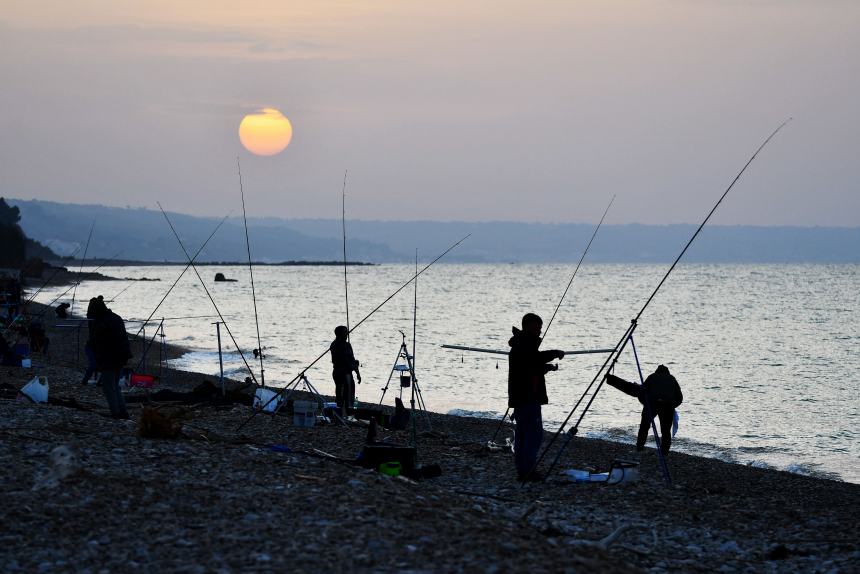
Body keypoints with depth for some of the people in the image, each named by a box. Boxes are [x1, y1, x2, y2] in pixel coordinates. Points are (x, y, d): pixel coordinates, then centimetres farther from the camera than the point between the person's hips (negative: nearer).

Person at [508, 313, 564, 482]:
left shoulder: (521, 343, 21)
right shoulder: (526, 343, -10)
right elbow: (535, 358, -28)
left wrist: (548, 367, 15)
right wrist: (555, 353, -18)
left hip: (520, 397, 10)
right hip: (528, 398, -10)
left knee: (522, 434, 9)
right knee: (534, 434, -10)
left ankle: (522, 470, 10)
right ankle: (527, 470, -13)